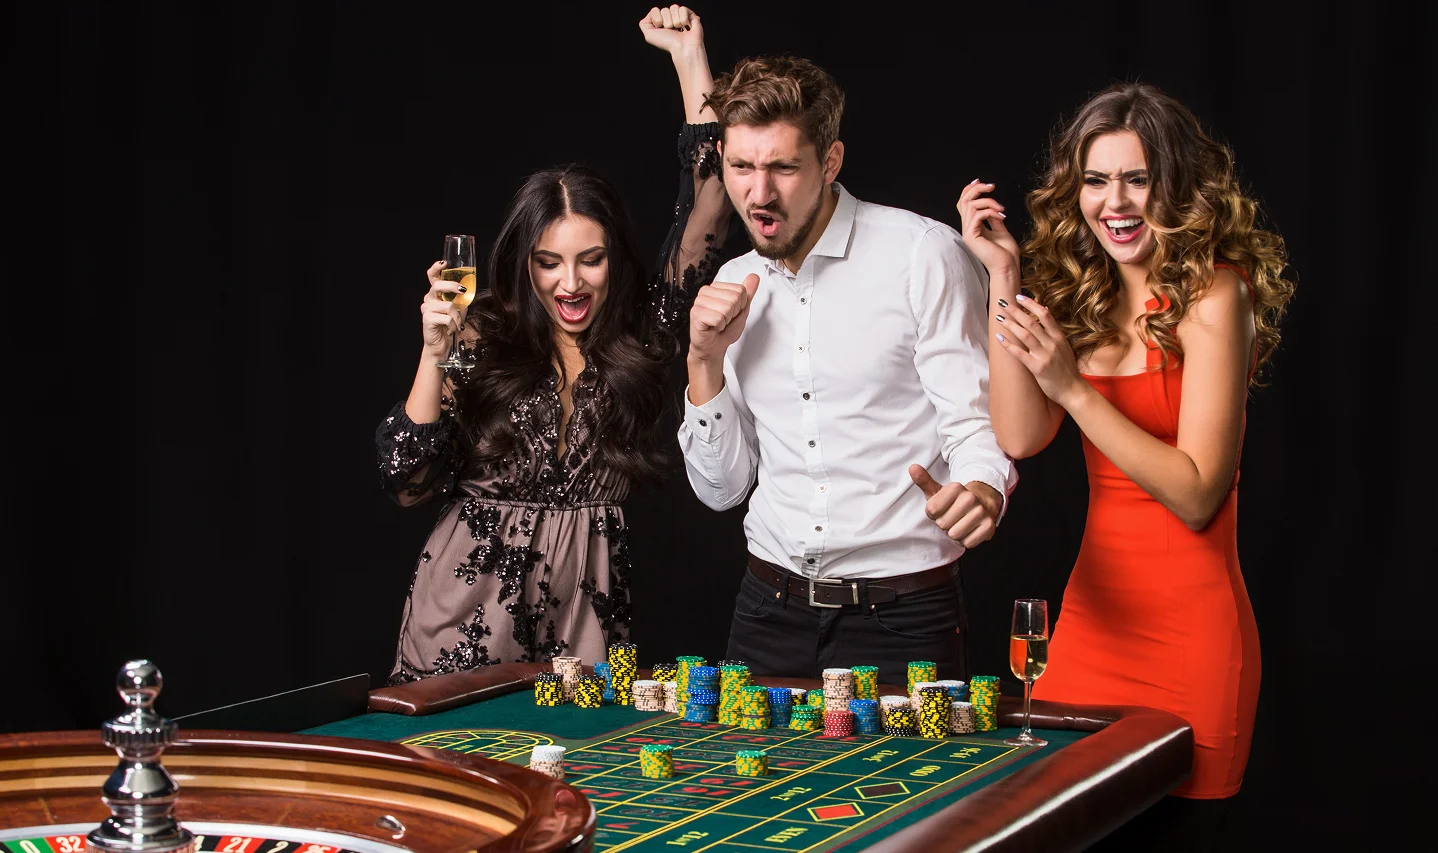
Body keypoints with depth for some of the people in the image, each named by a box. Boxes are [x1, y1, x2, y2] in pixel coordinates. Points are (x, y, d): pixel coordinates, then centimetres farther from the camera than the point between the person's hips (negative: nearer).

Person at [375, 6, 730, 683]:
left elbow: (709, 210, -3)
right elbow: (410, 486, -6)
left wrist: (690, 58, -3)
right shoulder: (484, 339, -3)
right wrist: (435, 354, -17)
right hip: (468, 604, -1)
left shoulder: (640, 334, 1)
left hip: (584, 607, 1)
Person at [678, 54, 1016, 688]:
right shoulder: (734, 287, 9)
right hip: (771, 611, 5)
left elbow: (975, 424, -12)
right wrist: (706, 361, -4)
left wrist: (980, 492, -34)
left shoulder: (924, 254, -8)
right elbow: (720, 488, 10)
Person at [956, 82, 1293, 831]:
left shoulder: (1213, 294, -10)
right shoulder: (1085, 297, 8)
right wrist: (1005, 275, -4)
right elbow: (1020, 435, -4)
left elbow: (1197, 495, -15)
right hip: (1092, 610, 6)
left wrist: (1072, 388, -20)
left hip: (1188, 627, -6)